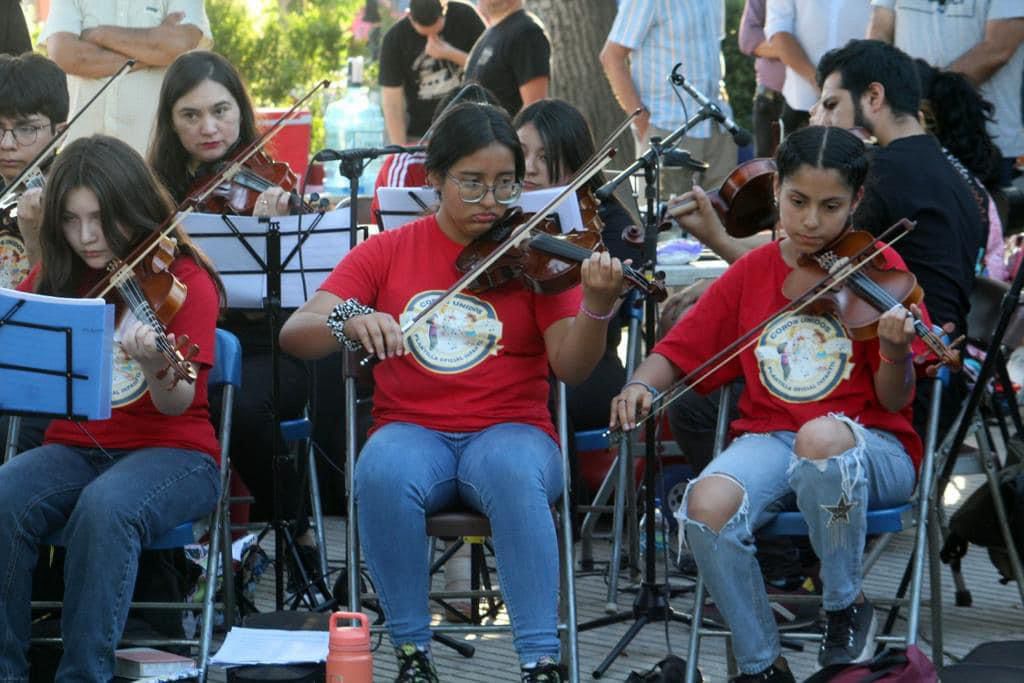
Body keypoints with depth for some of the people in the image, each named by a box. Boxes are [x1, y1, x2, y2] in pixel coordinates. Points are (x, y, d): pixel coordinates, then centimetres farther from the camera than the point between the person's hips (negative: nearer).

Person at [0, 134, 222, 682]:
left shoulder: (185, 280, -6)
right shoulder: (53, 278, 9)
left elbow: (176, 405, -17)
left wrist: (156, 365, -39)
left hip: (169, 452, -4)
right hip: (73, 449, 4)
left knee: (105, 507, -37)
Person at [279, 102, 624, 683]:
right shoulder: (388, 252, 7)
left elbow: (571, 368, -7)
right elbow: (296, 334, -2)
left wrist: (596, 307, -28)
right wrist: (351, 323, -24)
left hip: (510, 431, -1)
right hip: (412, 433, 1)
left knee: (515, 475, -37)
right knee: (384, 474, -35)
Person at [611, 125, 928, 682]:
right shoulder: (750, 274, 9)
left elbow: (894, 401, -4)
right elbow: (681, 351, 13)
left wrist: (896, 354, -27)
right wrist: (643, 385, -10)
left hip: (871, 446, -3)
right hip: (769, 438, 3)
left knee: (820, 438, -40)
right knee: (708, 504, -31)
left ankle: (846, 608, -14)